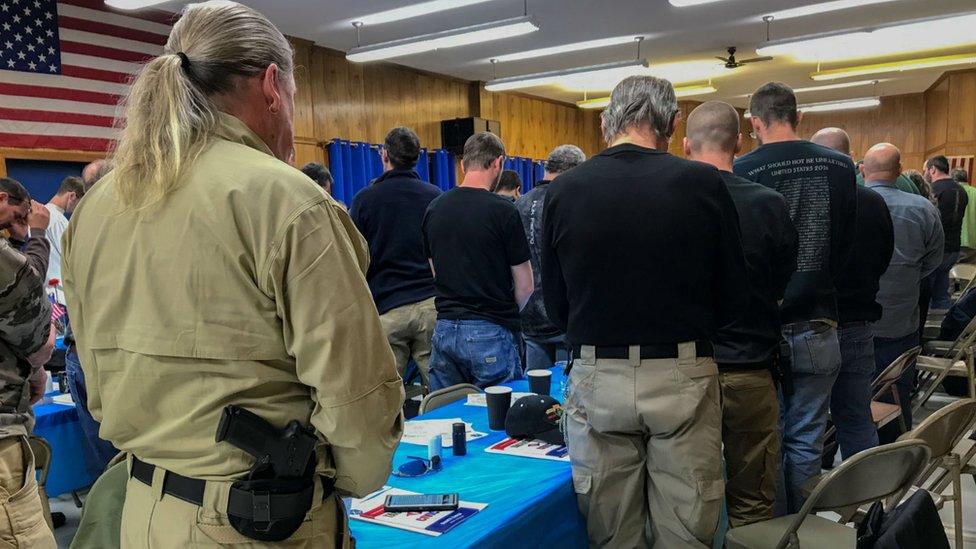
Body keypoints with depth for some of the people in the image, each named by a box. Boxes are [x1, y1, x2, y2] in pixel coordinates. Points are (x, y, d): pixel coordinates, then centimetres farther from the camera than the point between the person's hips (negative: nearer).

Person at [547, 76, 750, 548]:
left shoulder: (564, 189, -3)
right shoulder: (703, 184, -7)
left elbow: (554, 305, 4)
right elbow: (732, 300, 0)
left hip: (596, 380, 1)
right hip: (682, 379, -1)